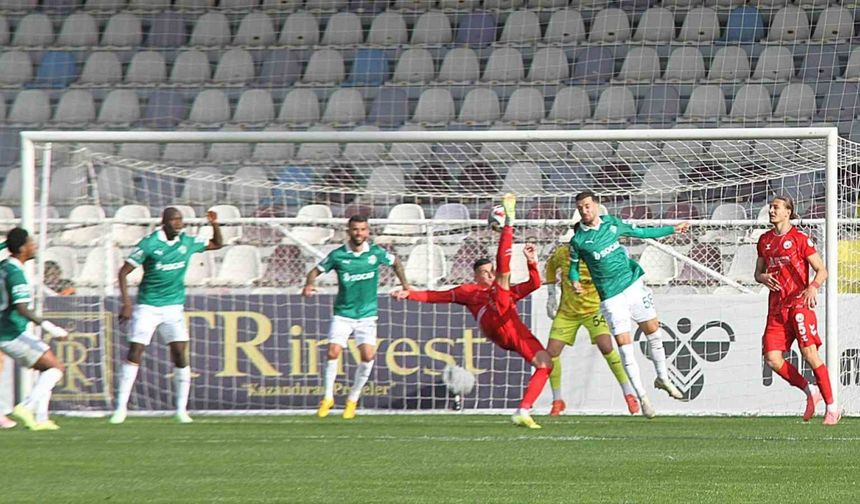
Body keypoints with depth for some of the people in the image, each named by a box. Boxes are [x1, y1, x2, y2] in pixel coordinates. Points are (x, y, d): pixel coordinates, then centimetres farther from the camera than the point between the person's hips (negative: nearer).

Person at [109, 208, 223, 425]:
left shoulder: (187, 242, 3)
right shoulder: (149, 243, -10)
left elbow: (217, 244, 19)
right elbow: (124, 272, -8)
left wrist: (215, 225, -2)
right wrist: (126, 303, -16)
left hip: (174, 307, 3)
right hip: (147, 306, -3)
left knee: (180, 354, -7)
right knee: (134, 353, -8)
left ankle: (181, 409, 0)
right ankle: (121, 407, -2)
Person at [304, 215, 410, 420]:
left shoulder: (376, 253, -3)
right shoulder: (337, 255, -6)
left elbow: (396, 262, 16)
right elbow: (317, 270, 3)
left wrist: (405, 285, 8)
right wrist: (309, 284, -17)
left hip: (367, 314, 1)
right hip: (343, 313, -1)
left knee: (368, 355, -13)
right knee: (333, 352, -14)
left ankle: (353, 399, 5)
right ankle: (328, 397, 5)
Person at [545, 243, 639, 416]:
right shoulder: (562, 253, -10)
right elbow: (550, 266, 14)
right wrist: (551, 295, 12)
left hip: (593, 309, -4)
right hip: (567, 311, 4)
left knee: (606, 346, -23)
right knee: (552, 351, -5)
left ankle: (629, 394, -10)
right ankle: (557, 400, 15)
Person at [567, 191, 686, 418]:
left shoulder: (612, 223, 3)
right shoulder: (578, 240, -6)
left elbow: (640, 232, 18)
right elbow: (573, 267, 5)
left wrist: (672, 230, 23)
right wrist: (575, 282, -17)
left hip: (634, 284, 4)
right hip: (611, 296, -4)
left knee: (653, 331, 8)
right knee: (624, 344, -9)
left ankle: (663, 378, 29)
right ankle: (642, 396, -2)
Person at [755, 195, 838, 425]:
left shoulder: (801, 239, -3)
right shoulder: (765, 240, 14)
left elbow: (822, 270, -5)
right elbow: (758, 272, 22)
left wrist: (813, 287, -25)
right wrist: (763, 277, -3)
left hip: (799, 304, -6)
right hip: (776, 307, 6)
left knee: (810, 354, -13)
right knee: (772, 358, -6)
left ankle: (832, 407, -5)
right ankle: (810, 393, 12)